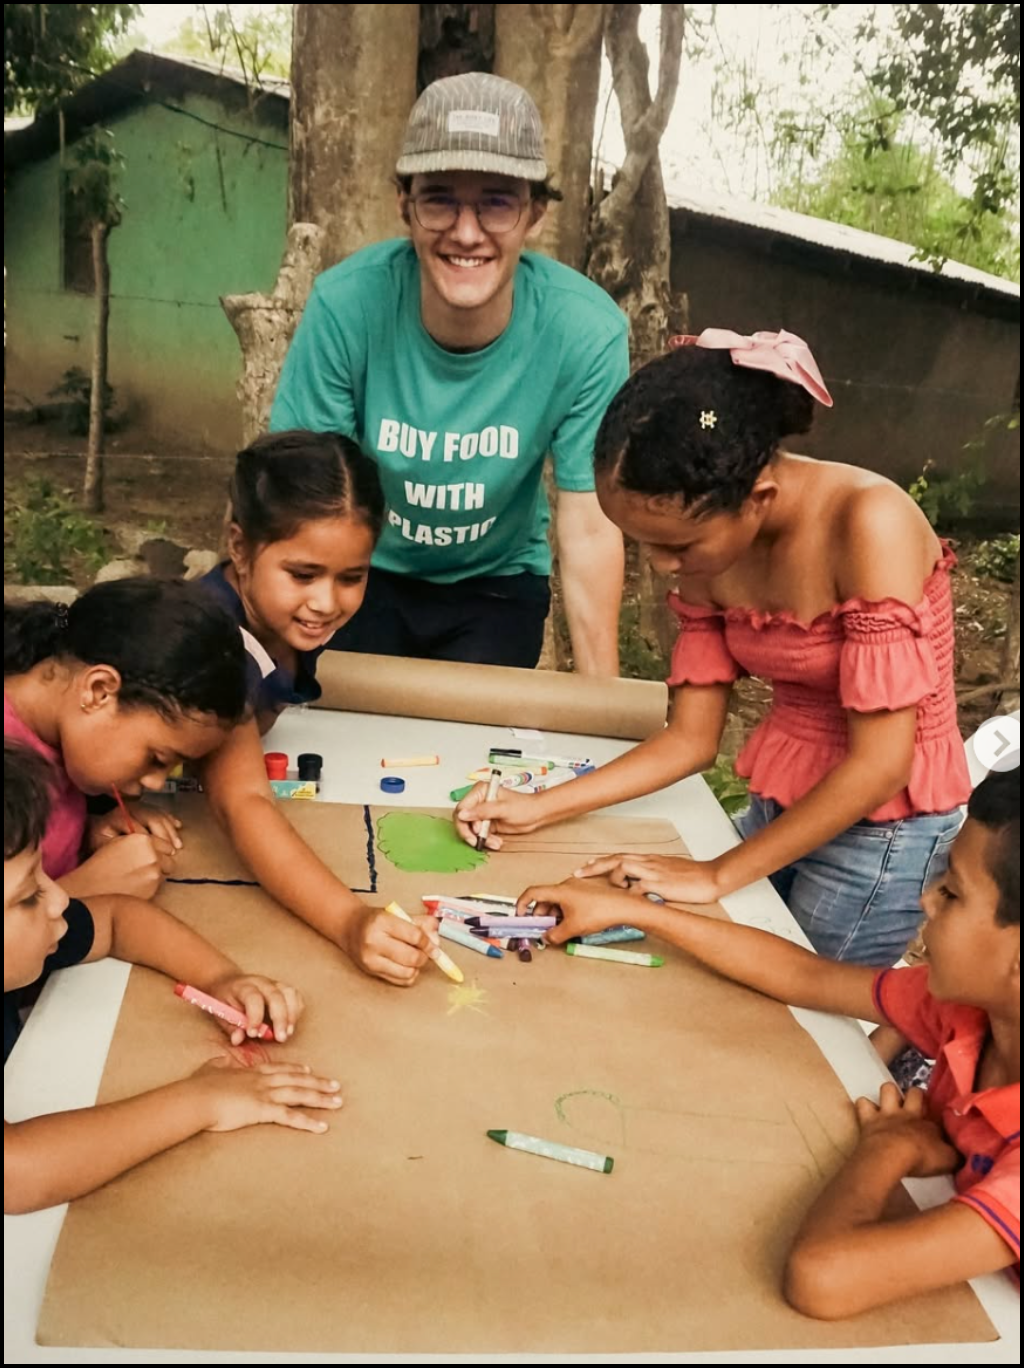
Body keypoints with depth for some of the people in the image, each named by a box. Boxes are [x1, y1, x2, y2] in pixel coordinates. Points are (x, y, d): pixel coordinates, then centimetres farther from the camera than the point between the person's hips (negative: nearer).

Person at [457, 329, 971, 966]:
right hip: (779, 808, 6)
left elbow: (881, 763, -26)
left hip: (880, 829, -6)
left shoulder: (870, 523, -27)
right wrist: (539, 807, -9)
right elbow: (690, 738, -1)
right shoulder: (711, 540, -7)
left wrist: (719, 875, -20)